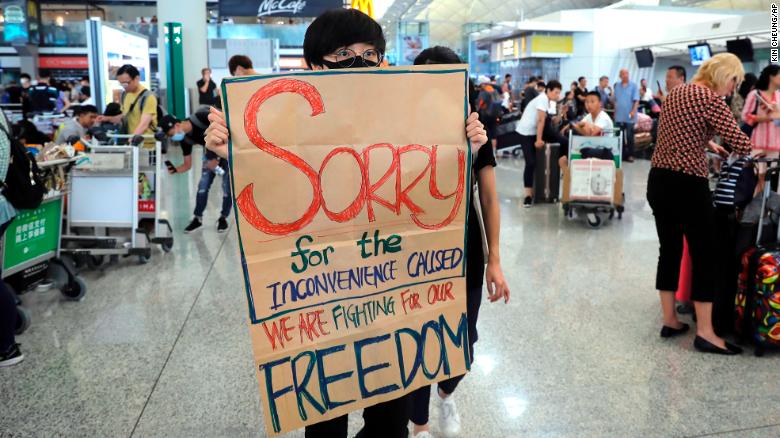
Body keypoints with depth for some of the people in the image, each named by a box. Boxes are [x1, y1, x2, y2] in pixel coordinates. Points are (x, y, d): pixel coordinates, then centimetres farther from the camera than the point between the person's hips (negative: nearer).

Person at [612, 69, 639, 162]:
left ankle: (630, 155, 6)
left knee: (629, 136, -1)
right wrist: (615, 111, 6)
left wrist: (633, 111, -17)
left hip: (629, 117, -3)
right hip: (619, 116, 3)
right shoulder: (617, 86, 10)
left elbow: (636, 100, -6)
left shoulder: (633, 85, -1)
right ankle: (621, 154, 15)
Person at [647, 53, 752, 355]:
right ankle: (704, 333, 9)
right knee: (705, 257, 2)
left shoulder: (675, 93, 14)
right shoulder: (710, 99, -11)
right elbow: (741, 145, -13)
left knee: (669, 250, 15)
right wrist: (754, 149, 8)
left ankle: (670, 321, 24)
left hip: (658, 181, 8)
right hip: (687, 186, -8)